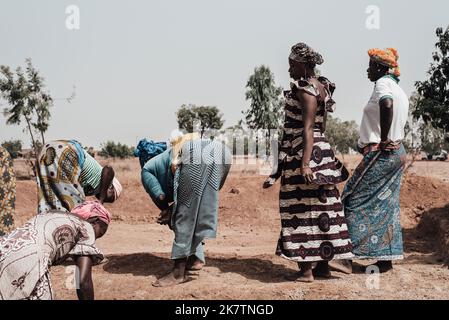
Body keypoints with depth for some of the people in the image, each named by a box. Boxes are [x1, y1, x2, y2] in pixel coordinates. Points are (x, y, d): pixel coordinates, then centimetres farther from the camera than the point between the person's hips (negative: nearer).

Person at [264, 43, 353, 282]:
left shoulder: (305, 88, -13)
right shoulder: (322, 87, 15)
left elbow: (308, 128, -21)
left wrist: (304, 163, -25)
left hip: (303, 154, -10)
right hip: (322, 152, 10)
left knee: (301, 210, -5)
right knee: (320, 209, 11)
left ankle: (306, 270, -2)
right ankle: (323, 265, 17)